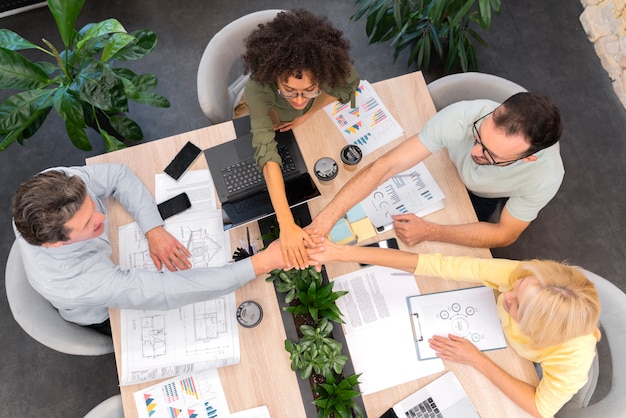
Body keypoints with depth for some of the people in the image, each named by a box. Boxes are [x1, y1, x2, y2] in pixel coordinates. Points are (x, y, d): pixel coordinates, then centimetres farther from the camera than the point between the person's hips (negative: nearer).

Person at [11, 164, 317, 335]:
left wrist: (153, 229, -34)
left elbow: (116, 175, -21)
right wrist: (259, 264, -51)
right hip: (104, 313, -4)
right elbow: (165, 291, -50)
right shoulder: (73, 283, -48)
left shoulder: (56, 184, -36)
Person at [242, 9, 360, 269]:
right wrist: (286, 225, -63)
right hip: (270, 118, -2)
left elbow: (348, 83, -17)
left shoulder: (331, 64, -42)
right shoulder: (258, 88, -47)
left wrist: (307, 114, -24)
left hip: (316, 114, 2)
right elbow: (267, 153, -55)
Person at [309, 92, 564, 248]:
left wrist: (430, 232, -37)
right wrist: (322, 223, -52)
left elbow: (505, 235, -25)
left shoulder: (545, 176, -41)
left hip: (487, 196, 0)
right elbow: (385, 165, -45)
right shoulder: (462, 116, -45)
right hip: (452, 169, 1)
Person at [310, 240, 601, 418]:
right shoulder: (524, 276, -41)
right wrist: (341, 253, -46)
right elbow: (434, 264, -44)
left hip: (542, 377, -2)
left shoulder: (573, 356, -45)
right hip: (510, 344, 2)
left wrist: (477, 360, -34)